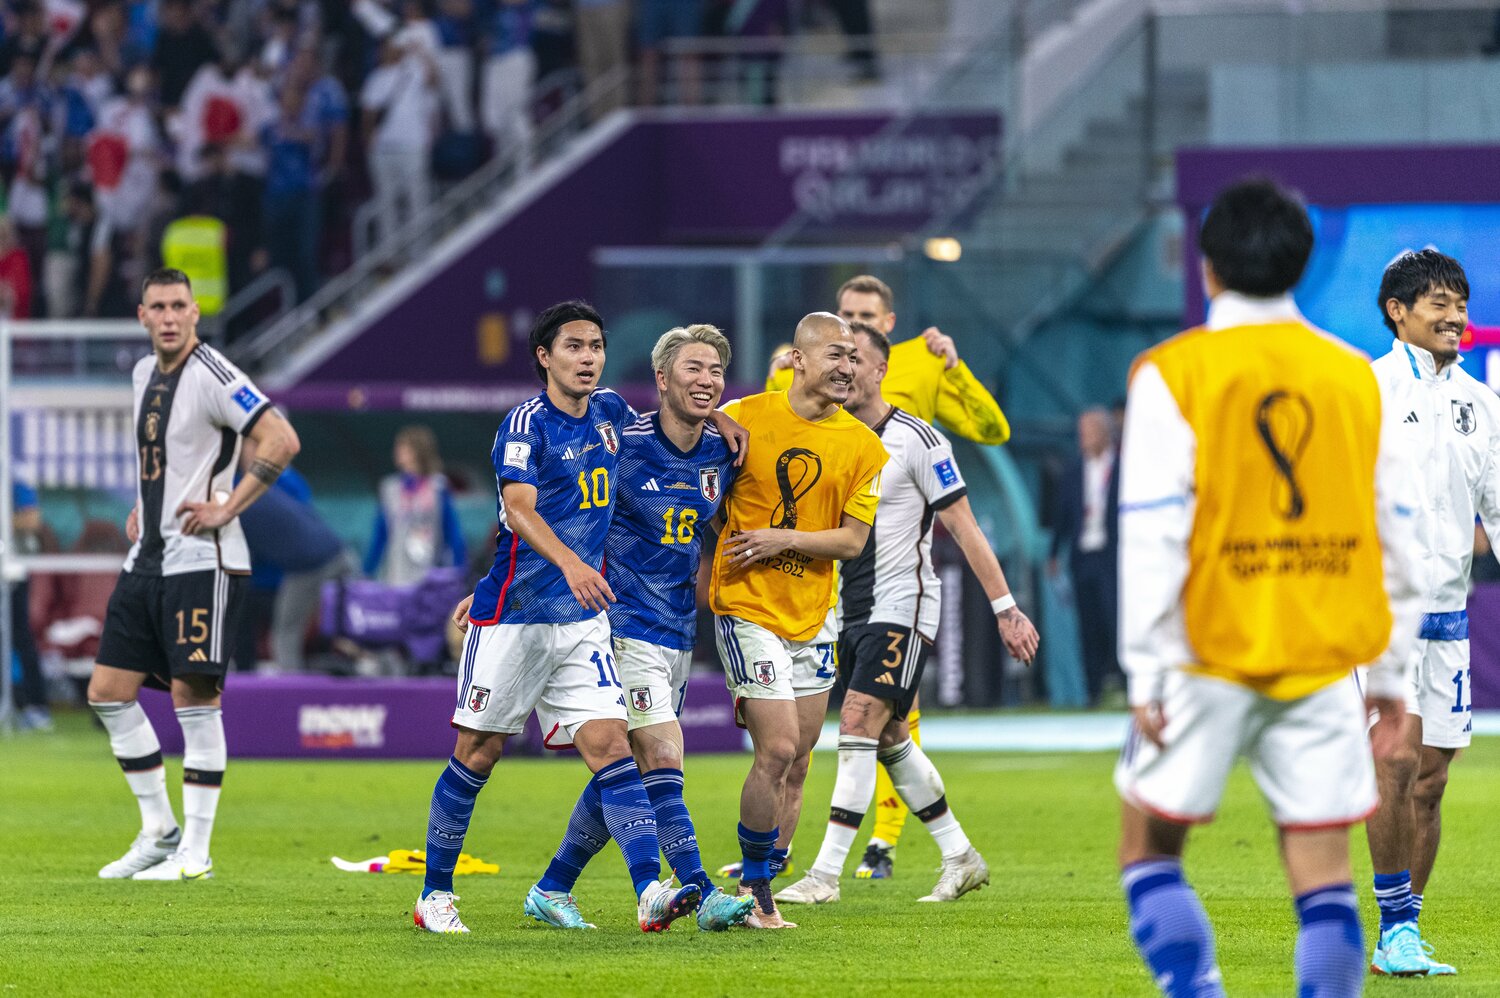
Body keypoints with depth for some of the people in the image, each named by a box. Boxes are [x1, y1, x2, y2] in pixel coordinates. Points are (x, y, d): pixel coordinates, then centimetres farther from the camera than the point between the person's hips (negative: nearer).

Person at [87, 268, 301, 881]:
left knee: (195, 698, -7)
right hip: (147, 557, 9)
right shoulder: (144, 374, 13)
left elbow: (282, 440, -22)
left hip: (201, 560, -9)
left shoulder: (211, 376, -13)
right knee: (109, 692, 6)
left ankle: (195, 853, -1)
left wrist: (227, 509, -20)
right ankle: (159, 831, 17)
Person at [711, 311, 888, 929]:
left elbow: (852, 539, -2)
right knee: (779, 749, -14)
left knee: (796, 764, 7)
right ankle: (754, 888, 1)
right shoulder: (741, 421, -6)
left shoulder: (864, 447, 2)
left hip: (814, 615, 5)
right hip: (747, 606, -5)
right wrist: (703, 568, -3)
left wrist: (784, 539, -14)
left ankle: (756, 890, 18)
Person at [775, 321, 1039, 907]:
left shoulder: (915, 441, -9)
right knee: (891, 741, 10)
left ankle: (826, 874, -18)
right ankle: (960, 858, 23)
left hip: (901, 606, -7)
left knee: (858, 728, -16)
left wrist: (1006, 609, -9)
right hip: (849, 611, 7)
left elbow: (964, 528, -8)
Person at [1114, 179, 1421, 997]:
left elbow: (1153, 534, -9)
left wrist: (1147, 673, -6)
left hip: (1211, 657, -2)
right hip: (1325, 661, 3)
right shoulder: (1354, 377, 6)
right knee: (1323, 874, 3)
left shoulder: (1173, 375, -4)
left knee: (1149, 845, 11)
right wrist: (1390, 675, 15)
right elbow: (1396, 536, 8)